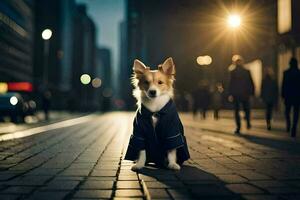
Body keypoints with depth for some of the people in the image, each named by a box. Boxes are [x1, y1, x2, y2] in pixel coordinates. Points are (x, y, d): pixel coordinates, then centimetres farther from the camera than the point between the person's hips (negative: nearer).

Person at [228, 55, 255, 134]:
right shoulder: (247, 71, 1)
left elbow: (231, 83, -8)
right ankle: (248, 123, 5)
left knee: (236, 111, 3)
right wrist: (252, 93, 8)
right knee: (246, 109, 20)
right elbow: (251, 83, 2)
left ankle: (238, 128, -2)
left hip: (236, 94, -2)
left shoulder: (232, 72, -5)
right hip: (245, 94, 2)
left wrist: (230, 94, -7)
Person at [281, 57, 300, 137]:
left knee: (287, 112, 20)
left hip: (288, 96, 0)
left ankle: (288, 125, 4)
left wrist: (283, 95, 4)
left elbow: (283, 85, -4)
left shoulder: (286, 72, -4)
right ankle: (293, 130, -6)